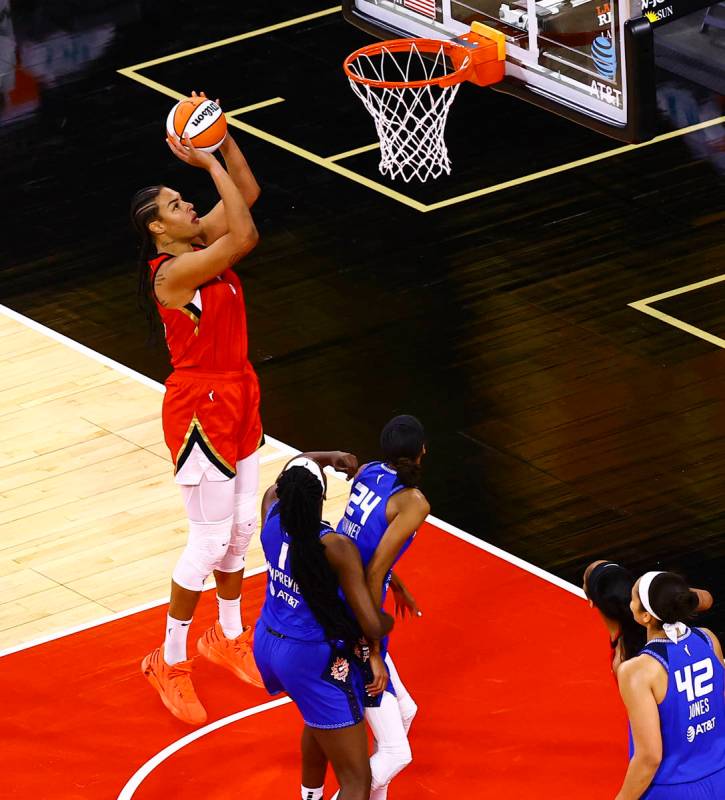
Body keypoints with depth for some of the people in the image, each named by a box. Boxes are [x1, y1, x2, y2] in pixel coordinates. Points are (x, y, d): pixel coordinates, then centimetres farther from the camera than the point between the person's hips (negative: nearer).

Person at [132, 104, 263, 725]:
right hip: (201, 408, -9)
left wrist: (223, 142, -7)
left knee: (242, 526, 19)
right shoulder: (175, 271, -25)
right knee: (212, 539, -1)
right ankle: (170, 662, 12)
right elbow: (245, 236, -36)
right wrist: (209, 165, -31)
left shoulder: (198, 243, 1)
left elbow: (247, 195, 8)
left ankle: (229, 637, 37)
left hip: (236, 399, 9)